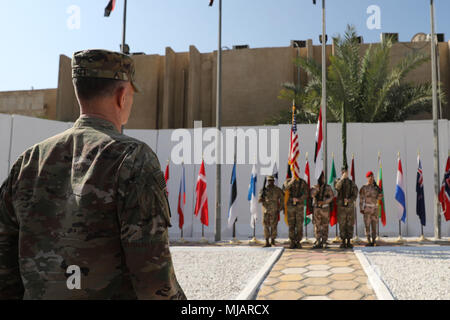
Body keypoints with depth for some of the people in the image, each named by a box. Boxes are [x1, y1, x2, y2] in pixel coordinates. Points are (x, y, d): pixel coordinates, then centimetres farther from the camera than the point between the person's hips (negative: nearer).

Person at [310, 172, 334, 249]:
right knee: (317, 225, 1)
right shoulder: (314, 187, 4)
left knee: (325, 226, 2)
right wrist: (317, 186, -20)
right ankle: (318, 242, 6)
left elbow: (331, 196, -7)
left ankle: (324, 242, 8)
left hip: (325, 208, -2)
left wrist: (324, 202, -19)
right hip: (316, 208, 2)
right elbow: (312, 194, -15)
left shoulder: (328, 187, 0)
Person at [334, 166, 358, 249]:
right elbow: (337, 187, -18)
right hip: (341, 206, -1)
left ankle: (349, 242, 9)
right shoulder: (338, 181, 6)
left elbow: (355, 195, 1)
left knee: (350, 225, 2)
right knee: (342, 225, -1)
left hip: (350, 206, 1)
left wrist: (348, 200, -16)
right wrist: (342, 178, -22)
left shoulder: (352, 183, 8)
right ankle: (343, 242, 4)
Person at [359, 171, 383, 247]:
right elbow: (361, 199, -4)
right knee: (367, 225, -4)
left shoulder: (376, 187, 9)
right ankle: (369, 242, 0)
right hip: (367, 208, -4)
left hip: (375, 208, 4)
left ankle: (373, 241, 10)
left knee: (374, 225, 4)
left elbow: (380, 197, 11)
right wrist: (361, 209, -11)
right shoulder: (364, 188, -3)